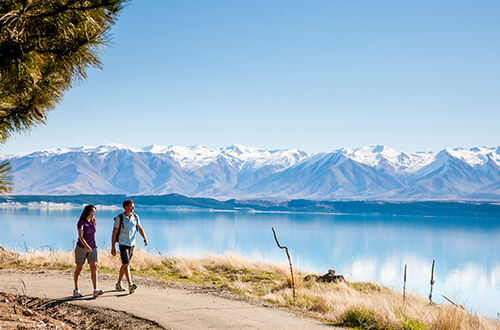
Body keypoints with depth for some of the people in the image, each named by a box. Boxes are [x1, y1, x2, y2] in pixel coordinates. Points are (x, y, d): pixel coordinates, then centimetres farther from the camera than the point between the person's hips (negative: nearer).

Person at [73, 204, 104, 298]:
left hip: (92, 248, 5)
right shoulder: (81, 222, -15)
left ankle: (96, 290, -19)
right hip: (81, 248, -5)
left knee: (94, 267, -10)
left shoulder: (93, 221, 5)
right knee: (79, 268, 7)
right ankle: (76, 291, 20)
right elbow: (80, 237, -27)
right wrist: (86, 246, -40)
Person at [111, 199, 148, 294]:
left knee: (125, 264, 13)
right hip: (123, 244, -5)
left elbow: (140, 229, 4)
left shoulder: (135, 217, 4)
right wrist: (113, 247, -10)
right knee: (126, 264, -15)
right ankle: (130, 285, -24)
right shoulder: (119, 218, -10)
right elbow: (114, 233, -7)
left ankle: (118, 284, 26)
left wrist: (145, 238, -15)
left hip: (132, 243, 6)